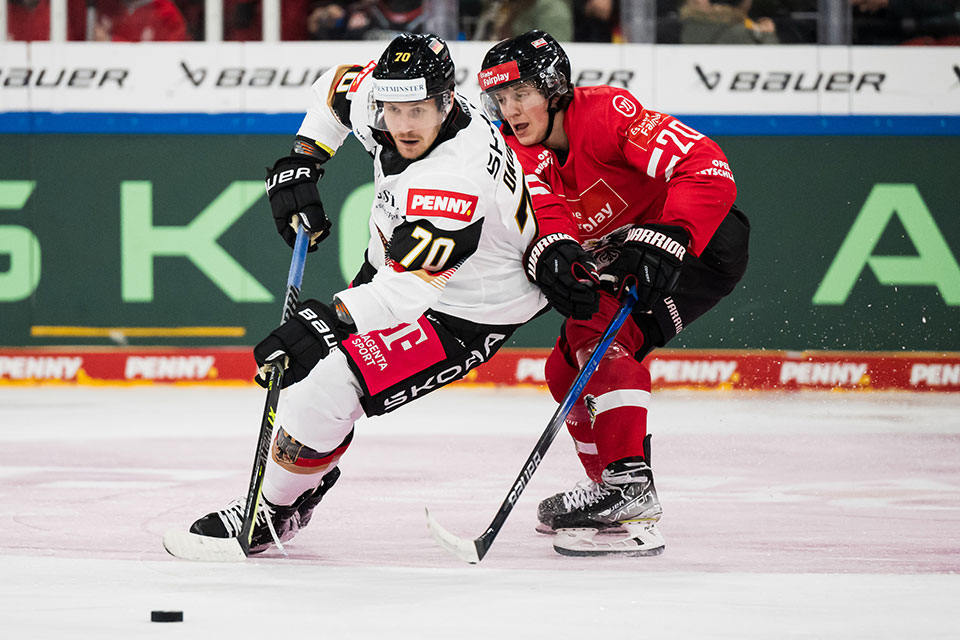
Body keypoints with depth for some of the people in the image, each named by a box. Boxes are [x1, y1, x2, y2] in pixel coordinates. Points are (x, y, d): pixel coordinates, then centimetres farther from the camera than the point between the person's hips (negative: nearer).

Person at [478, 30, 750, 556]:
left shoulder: (606, 113, -24)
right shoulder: (519, 152, -3)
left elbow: (707, 167, -32)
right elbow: (541, 213, -21)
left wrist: (665, 239, -43)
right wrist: (550, 253, -43)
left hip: (703, 241, -9)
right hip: (619, 260, 9)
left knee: (600, 333, -25)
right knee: (567, 367, 7)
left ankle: (630, 485, -32)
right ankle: (610, 489, 25)